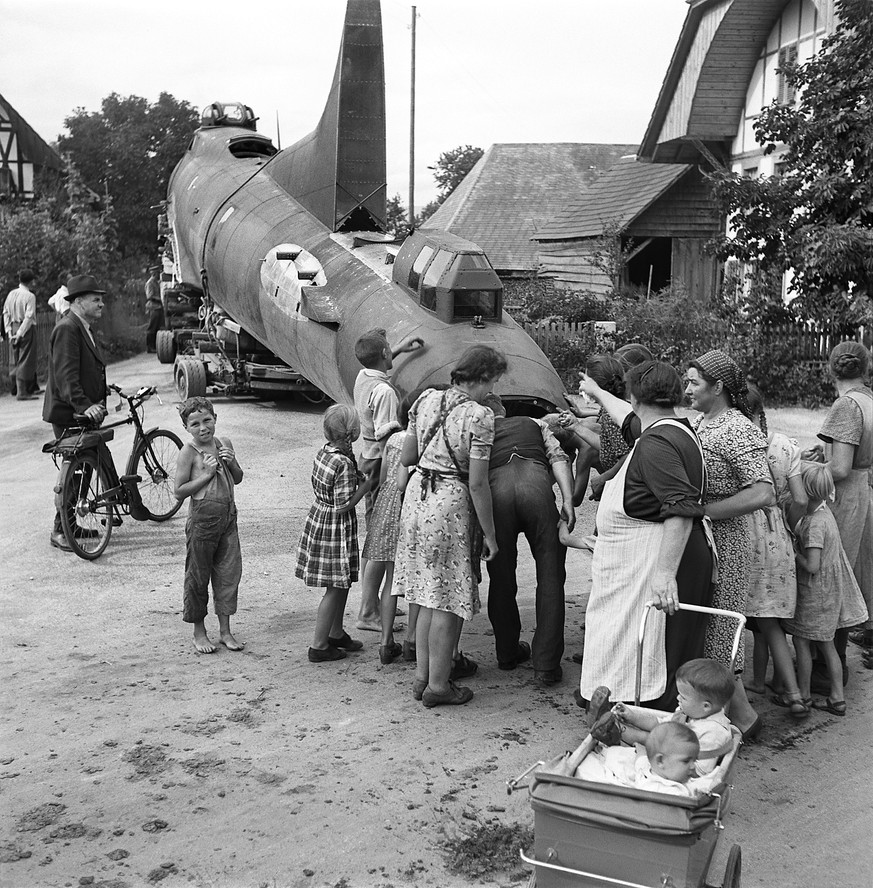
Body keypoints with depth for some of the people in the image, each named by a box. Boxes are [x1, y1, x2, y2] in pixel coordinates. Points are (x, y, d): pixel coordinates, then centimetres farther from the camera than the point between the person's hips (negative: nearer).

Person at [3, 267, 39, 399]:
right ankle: (22, 392, -3)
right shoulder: (30, 296, -13)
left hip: (14, 328, 7)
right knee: (25, 361, -3)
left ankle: (14, 388, 27)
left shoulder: (11, 294, 6)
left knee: (14, 361, 16)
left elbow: (6, 313, 8)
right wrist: (20, 333, -15)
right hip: (27, 329, -7)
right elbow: (29, 317, -19)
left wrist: (9, 330, 9)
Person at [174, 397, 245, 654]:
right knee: (198, 577, 5)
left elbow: (238, 479, 15)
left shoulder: (224, 444, 6)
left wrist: (231, 462, -5)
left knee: (229, 573, 9)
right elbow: (180, 491, -13)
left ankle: (225, 631, 21)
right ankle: (199, 633, 20)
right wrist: (206, 474, -19)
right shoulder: (189, 452, -10)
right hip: (202, 520, -5)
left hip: (228, 518, 5)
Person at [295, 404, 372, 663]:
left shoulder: (323, 452, 2)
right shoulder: (344, 464, -25)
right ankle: (318, 646, 11)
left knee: (342, 583, 21)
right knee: (335, 588, 3)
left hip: (318, 519, 9)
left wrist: (357, 477, 9)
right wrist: (366, 484, -14)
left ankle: (336, 634, 35)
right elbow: (343, 506, -23)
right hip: (335, 528, -9)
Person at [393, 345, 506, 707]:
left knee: (429, 596, 18)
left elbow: (406, 458, 9)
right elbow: (477, 483, -15)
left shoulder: (426, 400, 4)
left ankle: (422, 676, 27)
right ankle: (438, 685, 15)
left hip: (418, 497, 7)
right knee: (449, 600, 6)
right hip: (452, 503, -7)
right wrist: (489, 534, -7)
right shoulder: (479, 416, -15)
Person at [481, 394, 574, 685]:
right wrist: (568, 500, 5)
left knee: (501, 577, 17)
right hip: (535, 482, -1)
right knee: (550, 576, 8)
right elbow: (558, 458, 15)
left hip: (495, 489, 1)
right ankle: (546, 665, 6)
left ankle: (508, 654, 33)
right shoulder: (534, 424, 34)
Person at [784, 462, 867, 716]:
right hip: (832, 589, 9)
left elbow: (811, 566, -27)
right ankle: (837, 698, 22)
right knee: (826, 644, 16)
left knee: (801, 641, 8)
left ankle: (803, 695, 19)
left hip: (815, 592, -9)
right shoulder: (824, 510, -1)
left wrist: (791, 552, -14)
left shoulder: (814, 524, -27)